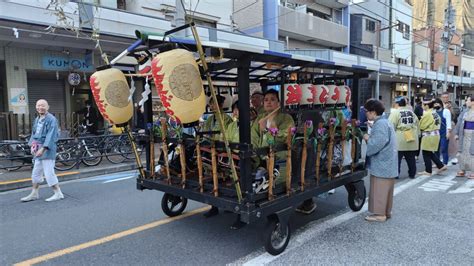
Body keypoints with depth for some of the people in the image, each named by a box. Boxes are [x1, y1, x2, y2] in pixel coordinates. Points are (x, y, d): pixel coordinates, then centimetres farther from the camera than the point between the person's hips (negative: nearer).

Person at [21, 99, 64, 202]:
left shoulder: (51, 119, -12)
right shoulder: (37, 119, 14)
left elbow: (51, 136, -19)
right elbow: (34, 133, 18)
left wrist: (43, 149, -25)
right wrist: (32, 145, 3)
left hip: (47, 149, -9)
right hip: (38, 149, 9)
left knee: (49, 172, -8)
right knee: (36, 172, 15)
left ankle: (58, 193, 2)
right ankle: (34, 194, 28)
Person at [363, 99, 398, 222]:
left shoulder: (380, 124, -20)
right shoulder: (384, 122, 14)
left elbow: (375, 145, -26)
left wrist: (368, 139, -9)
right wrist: (370, 138, 3)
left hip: (382, 165, -10)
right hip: (387, 164, 10)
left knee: (379, 190, 0)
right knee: (385, 190, 17)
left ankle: (379, 214, 9)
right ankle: (386, 212, 27)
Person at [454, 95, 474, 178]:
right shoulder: (465, 111, 7)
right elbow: (460, 121, 10)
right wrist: (457, 133, 7)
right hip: (464, 134, 5)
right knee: (463, 151, 9)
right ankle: (462, 170, 19)